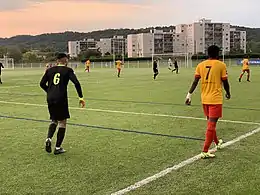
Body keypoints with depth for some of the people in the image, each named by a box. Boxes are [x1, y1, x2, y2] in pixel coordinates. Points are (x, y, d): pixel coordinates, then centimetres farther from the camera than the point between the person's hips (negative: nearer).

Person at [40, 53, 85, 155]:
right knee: (62, 122, 8)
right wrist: (81, 97, -5)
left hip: (50, 99, 4)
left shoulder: (49, 70, 12)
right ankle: (57, 148, 9)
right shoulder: (68, 70, 1)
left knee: (54, 121, 22)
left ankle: (48, 138, -3)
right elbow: (76, 83, -10)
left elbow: (42, 84, 11)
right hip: (61, 99, -4)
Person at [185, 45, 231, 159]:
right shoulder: (221, 65, -5)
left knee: (210, 122, 22)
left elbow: (195, 81, -2)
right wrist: (228, 93, 16)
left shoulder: (201, 65, 4)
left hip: (204, 99, 5)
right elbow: (225, 82, -1)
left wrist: (189, 94, 1)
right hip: (216, 99, -5)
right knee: (212, 124, -5)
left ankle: (217, 143, 42)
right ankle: (205, 151, -8)